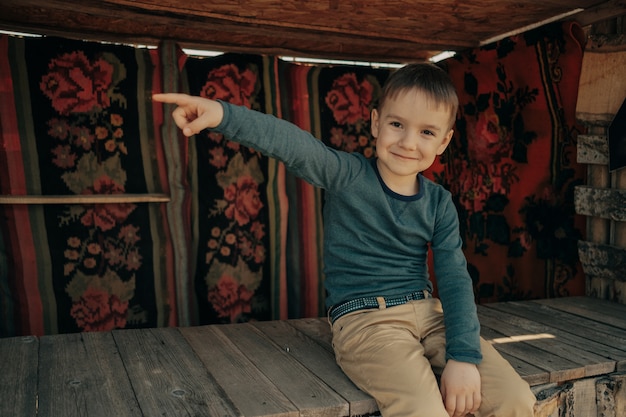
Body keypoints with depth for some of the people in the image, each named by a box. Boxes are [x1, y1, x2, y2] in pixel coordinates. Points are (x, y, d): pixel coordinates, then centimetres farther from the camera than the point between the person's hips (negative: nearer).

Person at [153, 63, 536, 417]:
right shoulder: (348, 176, -5)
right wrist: (224, 115, -40)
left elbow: (455, 280, 1)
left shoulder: (439, 203, 6)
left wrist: (464, 355, -12)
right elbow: (296, 145, -23)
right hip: (364, 318, -4)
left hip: (429, 313, 5)